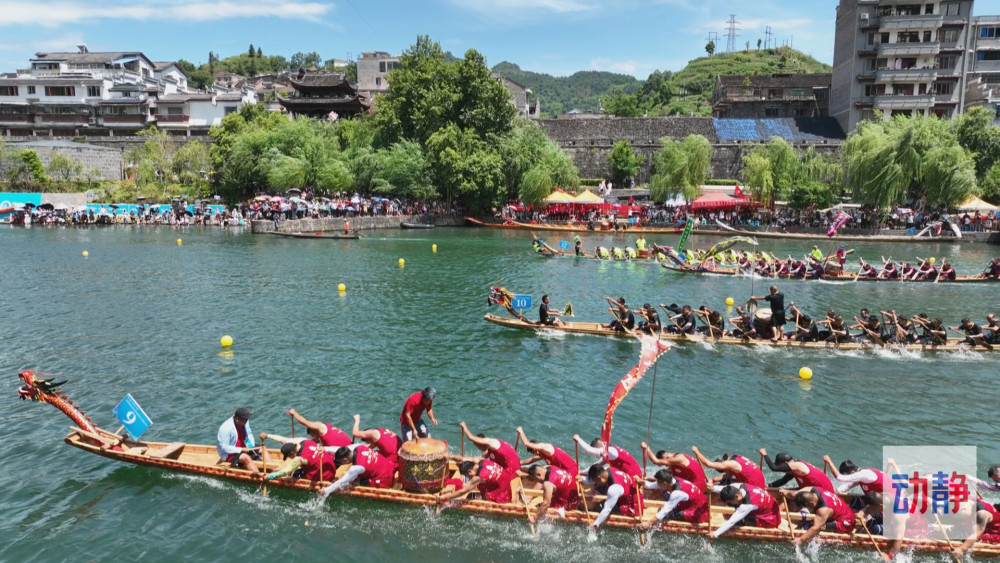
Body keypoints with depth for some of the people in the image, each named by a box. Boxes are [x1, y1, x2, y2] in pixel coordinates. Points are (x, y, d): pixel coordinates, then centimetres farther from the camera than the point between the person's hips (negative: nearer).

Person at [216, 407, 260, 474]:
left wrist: (251, 445, -6)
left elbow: (249, 434, 13)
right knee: (246, 458, -34)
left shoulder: (245, 422, -5)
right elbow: (224, 448, -23)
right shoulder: (226, 428, -26)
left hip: (244, 449, 8)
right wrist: (241, 450, -25)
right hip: (229, 454, -8)